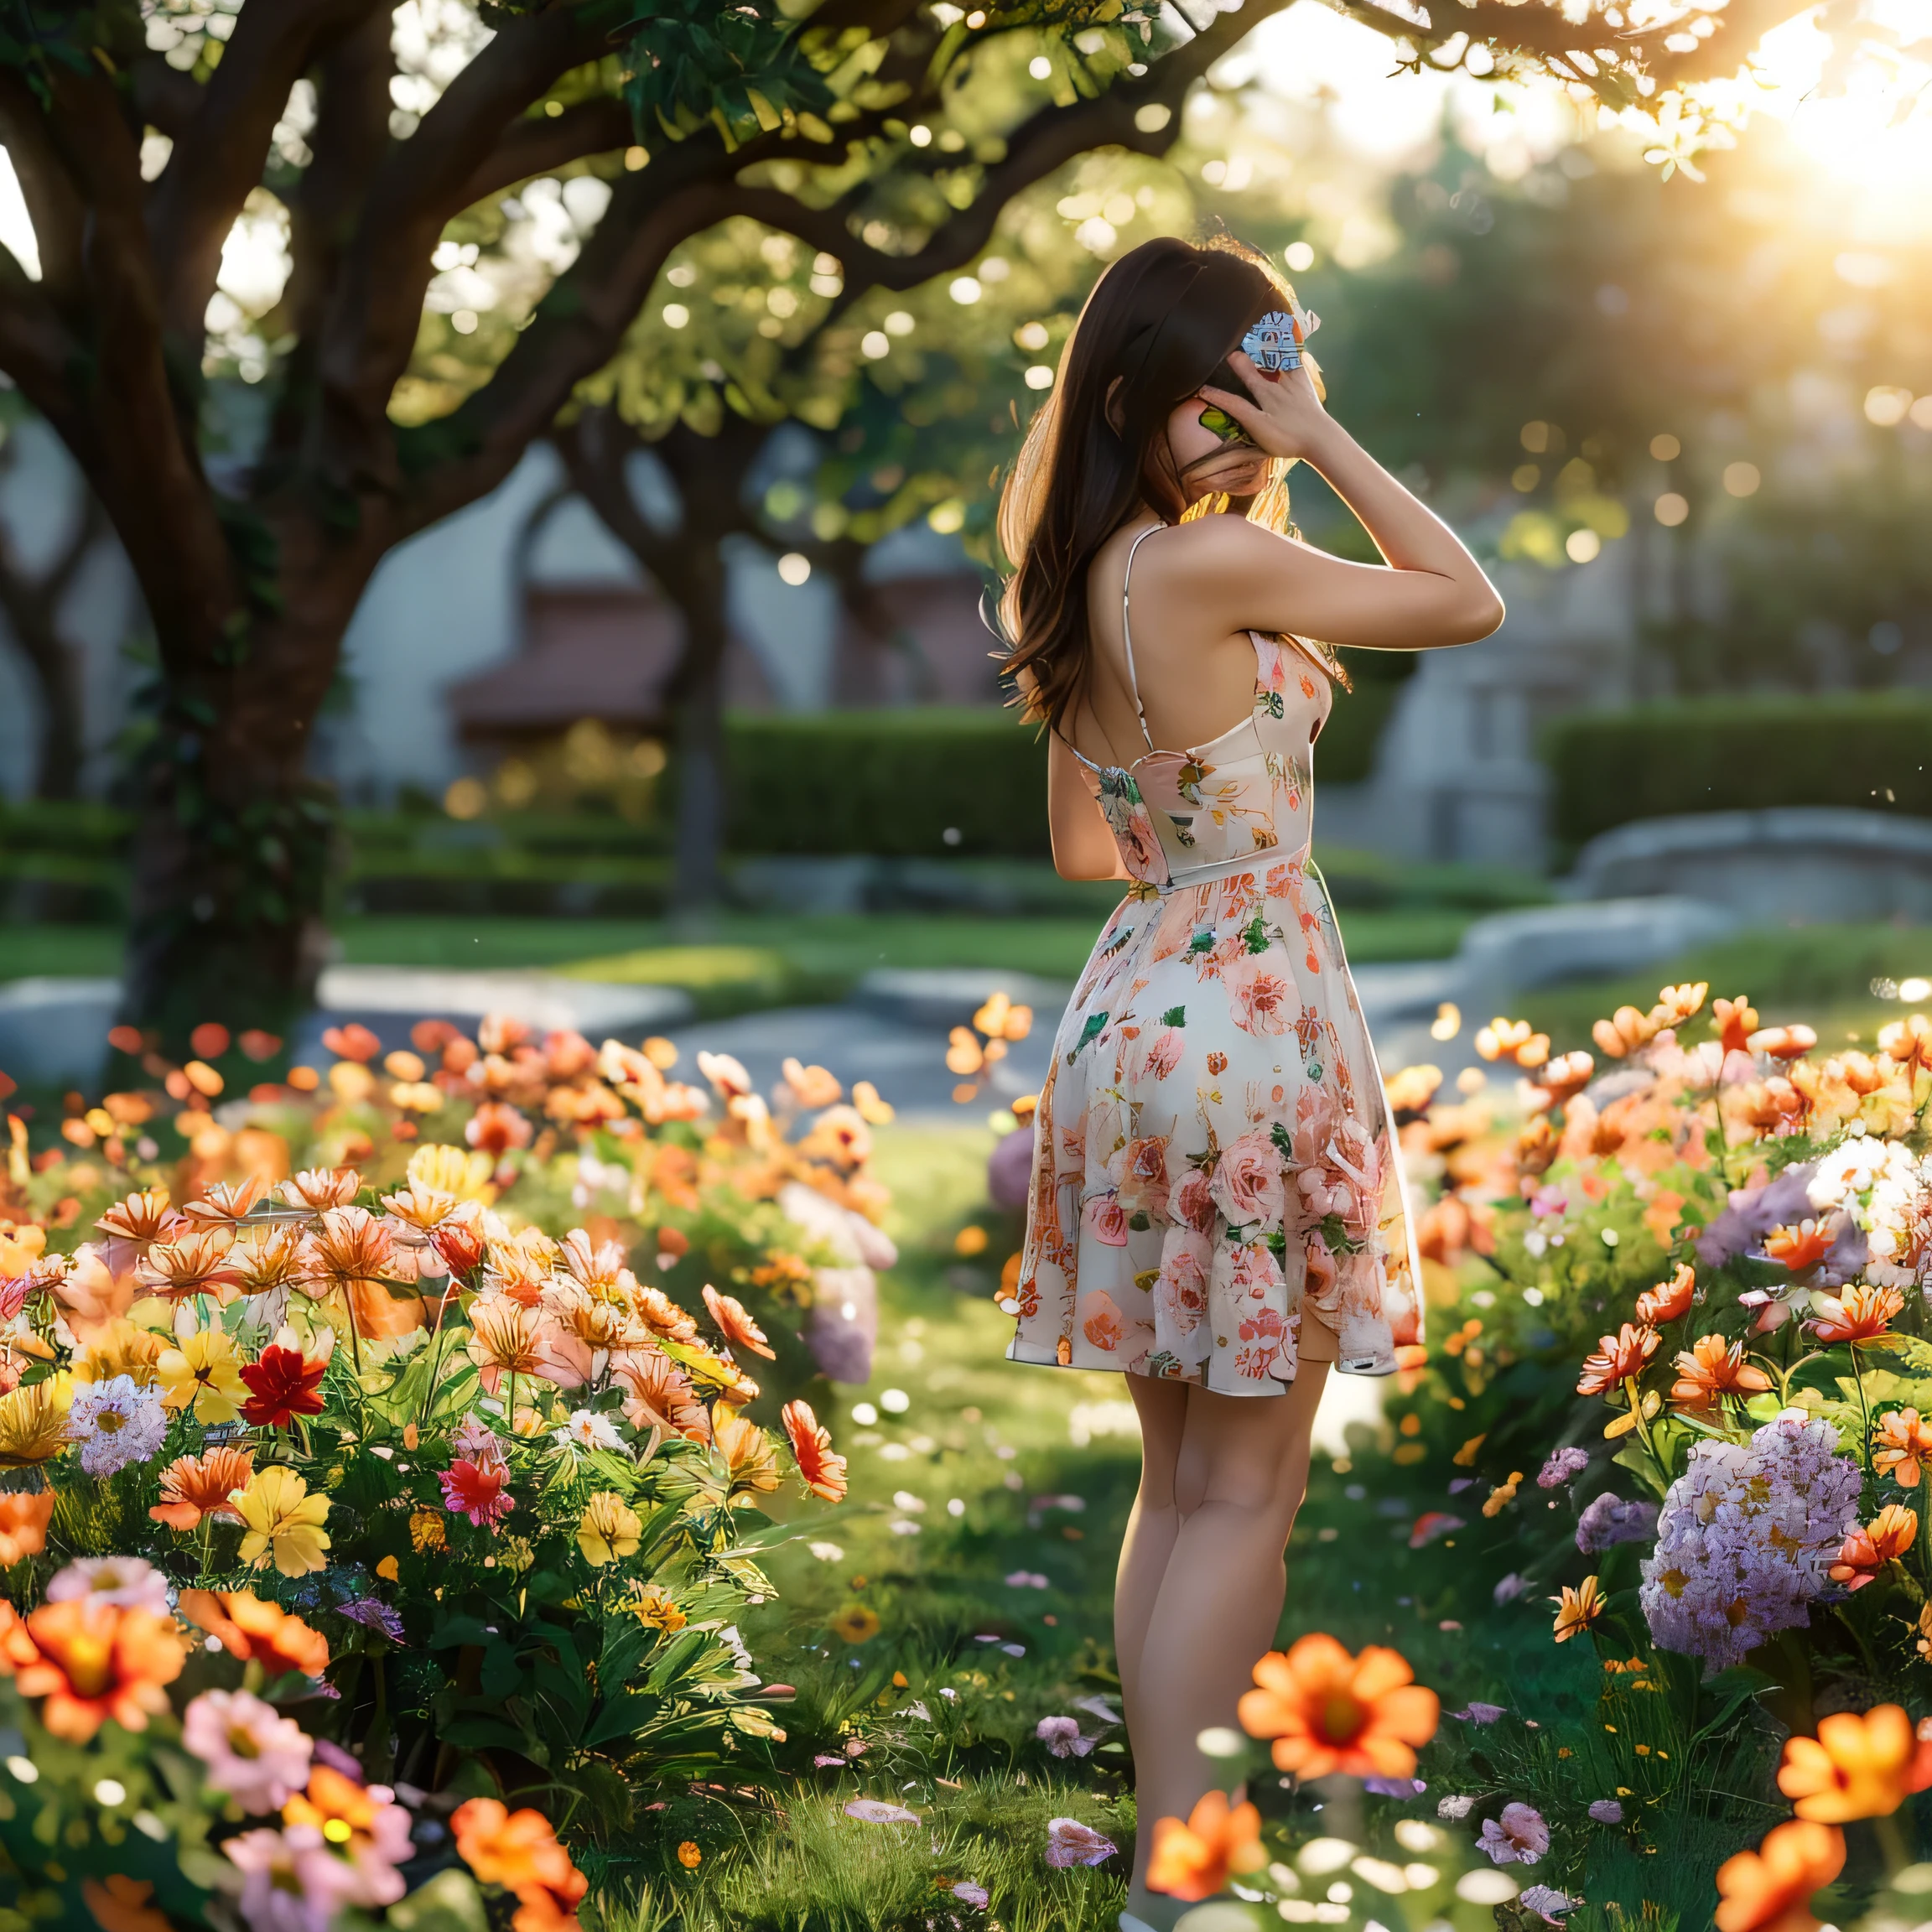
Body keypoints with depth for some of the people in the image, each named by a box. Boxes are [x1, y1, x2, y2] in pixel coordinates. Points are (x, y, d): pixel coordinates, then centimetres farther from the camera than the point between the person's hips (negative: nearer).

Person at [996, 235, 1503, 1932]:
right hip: (1247, 1018, -8)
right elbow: (1471, 602, -5)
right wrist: (1323, 443, -5)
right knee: (1249, 1486, 0)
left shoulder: (1081, 585, 9)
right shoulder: (1217, 561, -15)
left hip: (1131, 1013, 8)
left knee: (1181, 1476, 14)